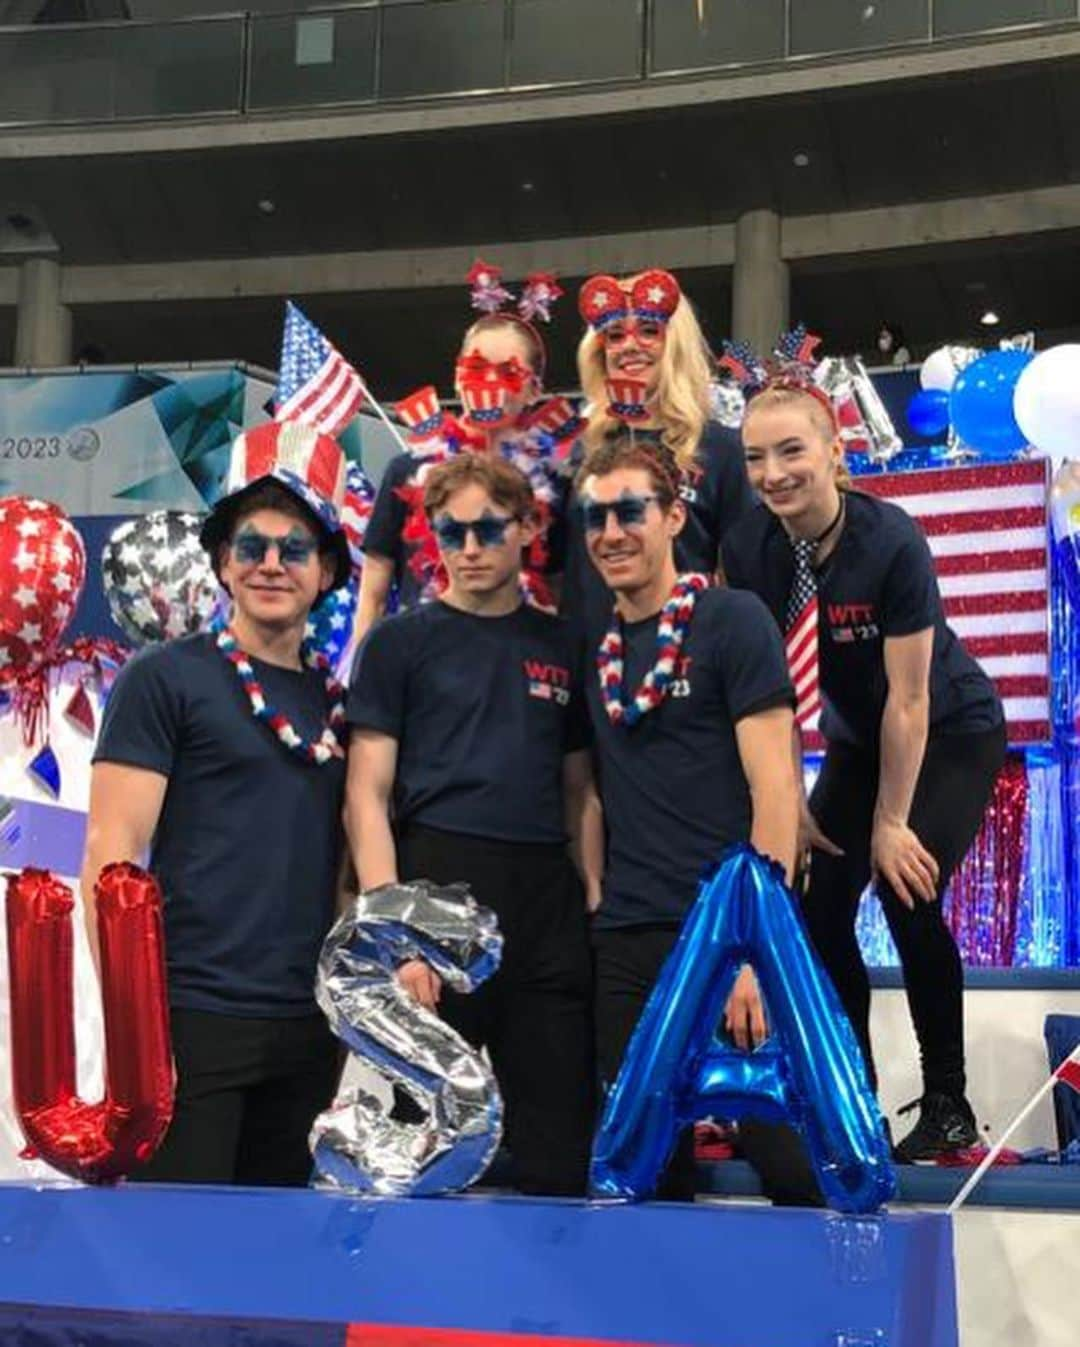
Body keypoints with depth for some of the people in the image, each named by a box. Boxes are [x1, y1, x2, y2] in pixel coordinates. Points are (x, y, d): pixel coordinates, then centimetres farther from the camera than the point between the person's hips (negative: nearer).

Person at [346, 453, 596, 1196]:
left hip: (548, 897, 4)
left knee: (562, 1155, 6)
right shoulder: (401, 642, 3)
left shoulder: (562, 646, 14)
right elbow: (368, 797, -3)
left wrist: (594, 902, 5)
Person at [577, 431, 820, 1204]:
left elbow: (774, 788, -10)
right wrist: (598, 899, 6)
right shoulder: (593, 645, 12)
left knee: (795, 1169, -5)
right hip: (627, 943, 5)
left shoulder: (732, 621, -4)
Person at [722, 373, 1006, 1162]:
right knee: (819, 906, -5)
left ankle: (948, 1106, -4)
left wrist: (891, 821, -20)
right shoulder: (749, 549, -16)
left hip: (952, 736, -5)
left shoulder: (892, 542, -29)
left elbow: (908, 698, -25)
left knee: (906, 891, -19)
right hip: (859, 741, 5)